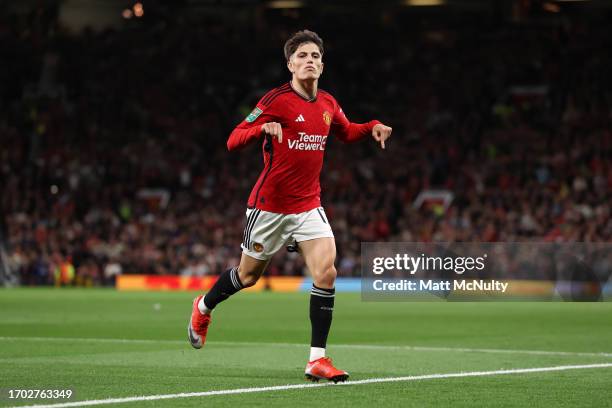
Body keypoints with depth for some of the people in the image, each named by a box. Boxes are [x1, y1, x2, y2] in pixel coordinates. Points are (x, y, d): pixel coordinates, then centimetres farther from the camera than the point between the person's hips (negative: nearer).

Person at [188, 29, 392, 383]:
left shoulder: (328, 105, 4)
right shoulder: (277, 100, -14)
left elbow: (346, 132, 26)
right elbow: (233, 141, -16)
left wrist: (372, 127, 5)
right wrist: (263, 128, -36)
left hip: (309, 205, 4)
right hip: (269, 205, -4)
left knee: (326, 271, -16)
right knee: (248, 275, 13)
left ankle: (317, 359, -11)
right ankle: (204, 308, 45)